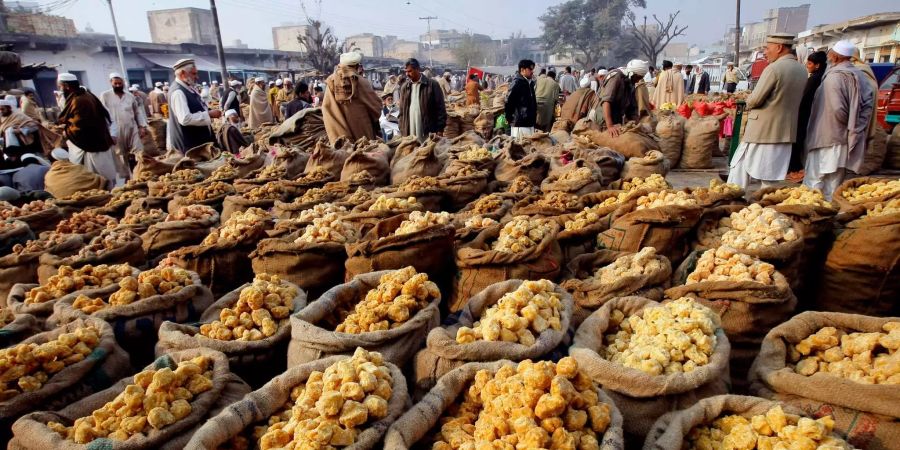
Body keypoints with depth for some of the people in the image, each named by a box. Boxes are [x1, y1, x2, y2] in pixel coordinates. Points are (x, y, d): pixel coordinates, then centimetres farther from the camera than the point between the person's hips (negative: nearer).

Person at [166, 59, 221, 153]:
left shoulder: (188, 87, 8)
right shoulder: (178, 92, -20)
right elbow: (185, 119, -30)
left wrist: (209, 113, 5)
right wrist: (209, 114, -22)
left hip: (198, 139, 10)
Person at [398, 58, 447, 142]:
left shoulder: (432, 85, -2)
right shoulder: (404, 87, 11)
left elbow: (440, 109, -3)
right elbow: (402, 111, 14)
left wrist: (440, 130, -8)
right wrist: (402, 131, 7)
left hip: (428, 133, -3)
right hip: (409, 134, 4)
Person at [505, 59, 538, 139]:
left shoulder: (530, 83, 15)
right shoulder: (517, 83, -11)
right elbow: (508, 102, -15)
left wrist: (534, 117, 16)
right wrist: (510, 119, -10)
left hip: (530, 123, 9)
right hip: (519, 124, -9)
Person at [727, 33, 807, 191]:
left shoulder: (774, 68, -15)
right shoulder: (802, 70, 9)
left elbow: (754, 100, -16)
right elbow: (796, 100, 18)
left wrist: (749, 103, 4)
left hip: (761, 131, -7)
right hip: (786, 133, 7)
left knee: (739, 171, 2)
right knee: (770, 180, 11)